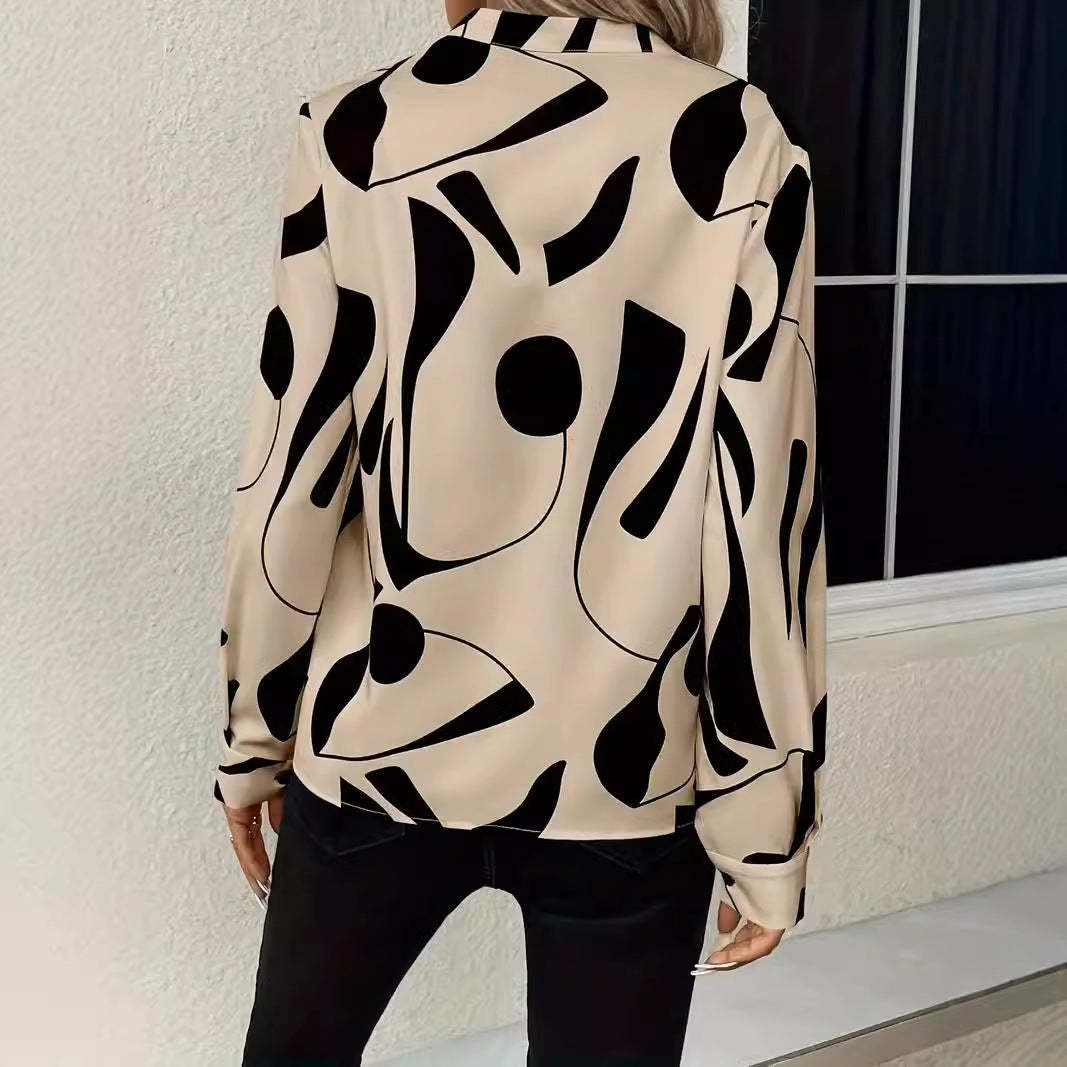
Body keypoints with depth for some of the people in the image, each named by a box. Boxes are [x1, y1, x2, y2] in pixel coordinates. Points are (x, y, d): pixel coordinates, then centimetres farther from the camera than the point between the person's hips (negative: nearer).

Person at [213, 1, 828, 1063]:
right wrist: (766, 820, -1)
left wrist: (253, 735, 8)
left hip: (381, 735, 1)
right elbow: (762, 507, -10)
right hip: (624, 765, 0)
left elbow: (293, 473, -5)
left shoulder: (358, 131, -6)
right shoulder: (743, 146, -7)